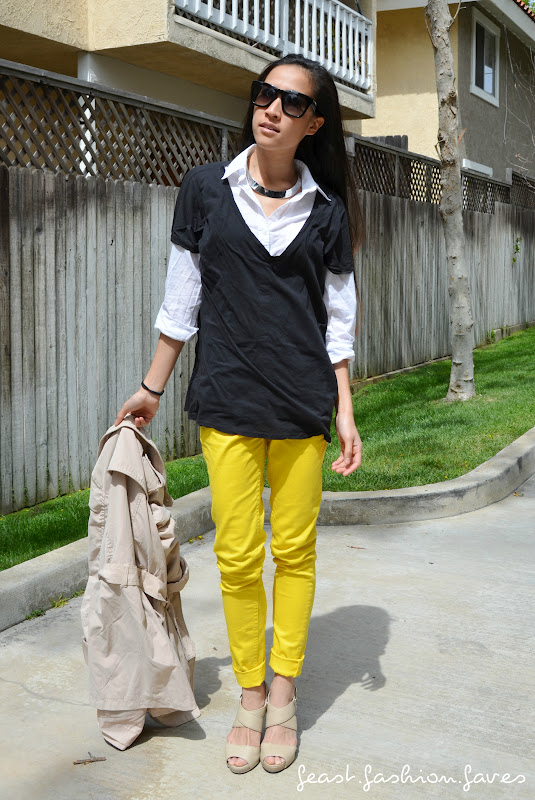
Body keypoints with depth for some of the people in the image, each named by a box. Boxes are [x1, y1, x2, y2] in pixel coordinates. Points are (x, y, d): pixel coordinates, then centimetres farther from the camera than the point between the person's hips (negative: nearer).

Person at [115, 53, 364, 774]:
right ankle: (250, 696, 18)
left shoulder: (326, 209, 4)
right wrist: (153, 388, 11)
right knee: (238, 554, 0)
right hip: (228, 397, 0)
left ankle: (284, 695, 22)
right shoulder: (207, 188, 3)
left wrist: (345, 412, 3)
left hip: (304, 403, 1)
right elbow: (182, 299, 8)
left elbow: (337, 317, 7)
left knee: (295, 550, 6)